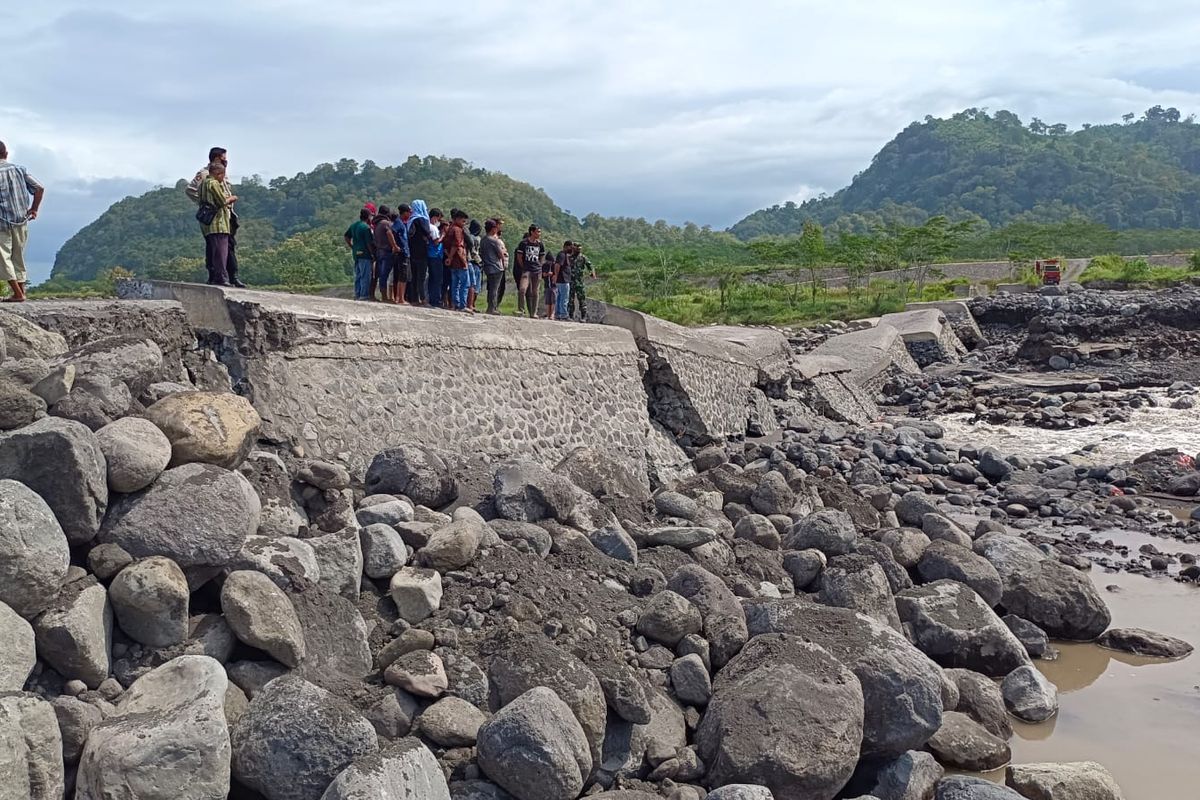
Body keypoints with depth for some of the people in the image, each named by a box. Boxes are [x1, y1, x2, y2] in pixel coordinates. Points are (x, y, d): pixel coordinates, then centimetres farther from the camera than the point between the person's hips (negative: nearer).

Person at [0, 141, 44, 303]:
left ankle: (17, 294, -7)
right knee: (18, 257, 15)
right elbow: (39, 188, 3)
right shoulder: (19, 169, 6)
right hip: (21, 220, 5)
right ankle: (21, 291, 17)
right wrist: (34, 209, 11)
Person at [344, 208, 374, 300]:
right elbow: (369, 243, -16)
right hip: (365, 254, -8)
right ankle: (364, 295, -4)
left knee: (357, 275, 13)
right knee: (365, 276, -4)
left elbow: (347, 237, 17)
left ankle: (357, 294, 17)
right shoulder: (366, 227, -14)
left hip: (356, 254, 8)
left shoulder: (353, 226, 11)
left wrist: (352, 247, 18)